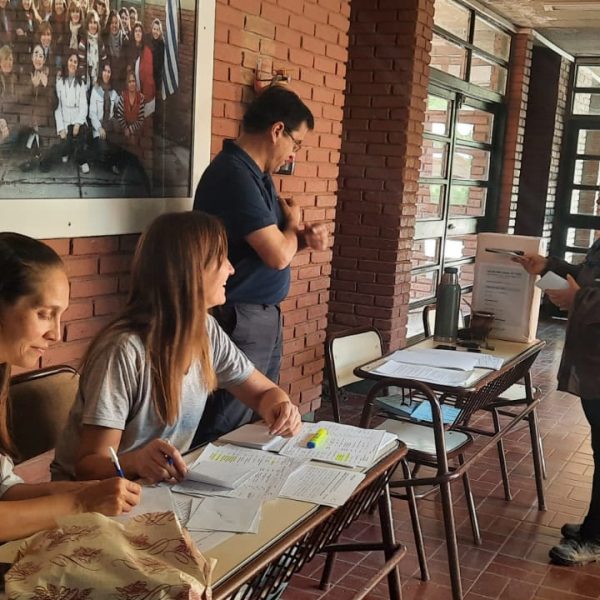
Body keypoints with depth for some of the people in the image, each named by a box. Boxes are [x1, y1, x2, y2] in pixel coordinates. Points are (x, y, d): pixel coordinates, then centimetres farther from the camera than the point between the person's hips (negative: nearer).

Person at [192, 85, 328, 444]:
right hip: (239, 321, -10)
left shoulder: (258, 175, 12)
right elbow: (277, 256, -22)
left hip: (265, 318, 10)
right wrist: (293, 224, -1)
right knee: (225, 434, -2)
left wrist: (305, 238, 0)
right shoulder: (234, 175, -19)